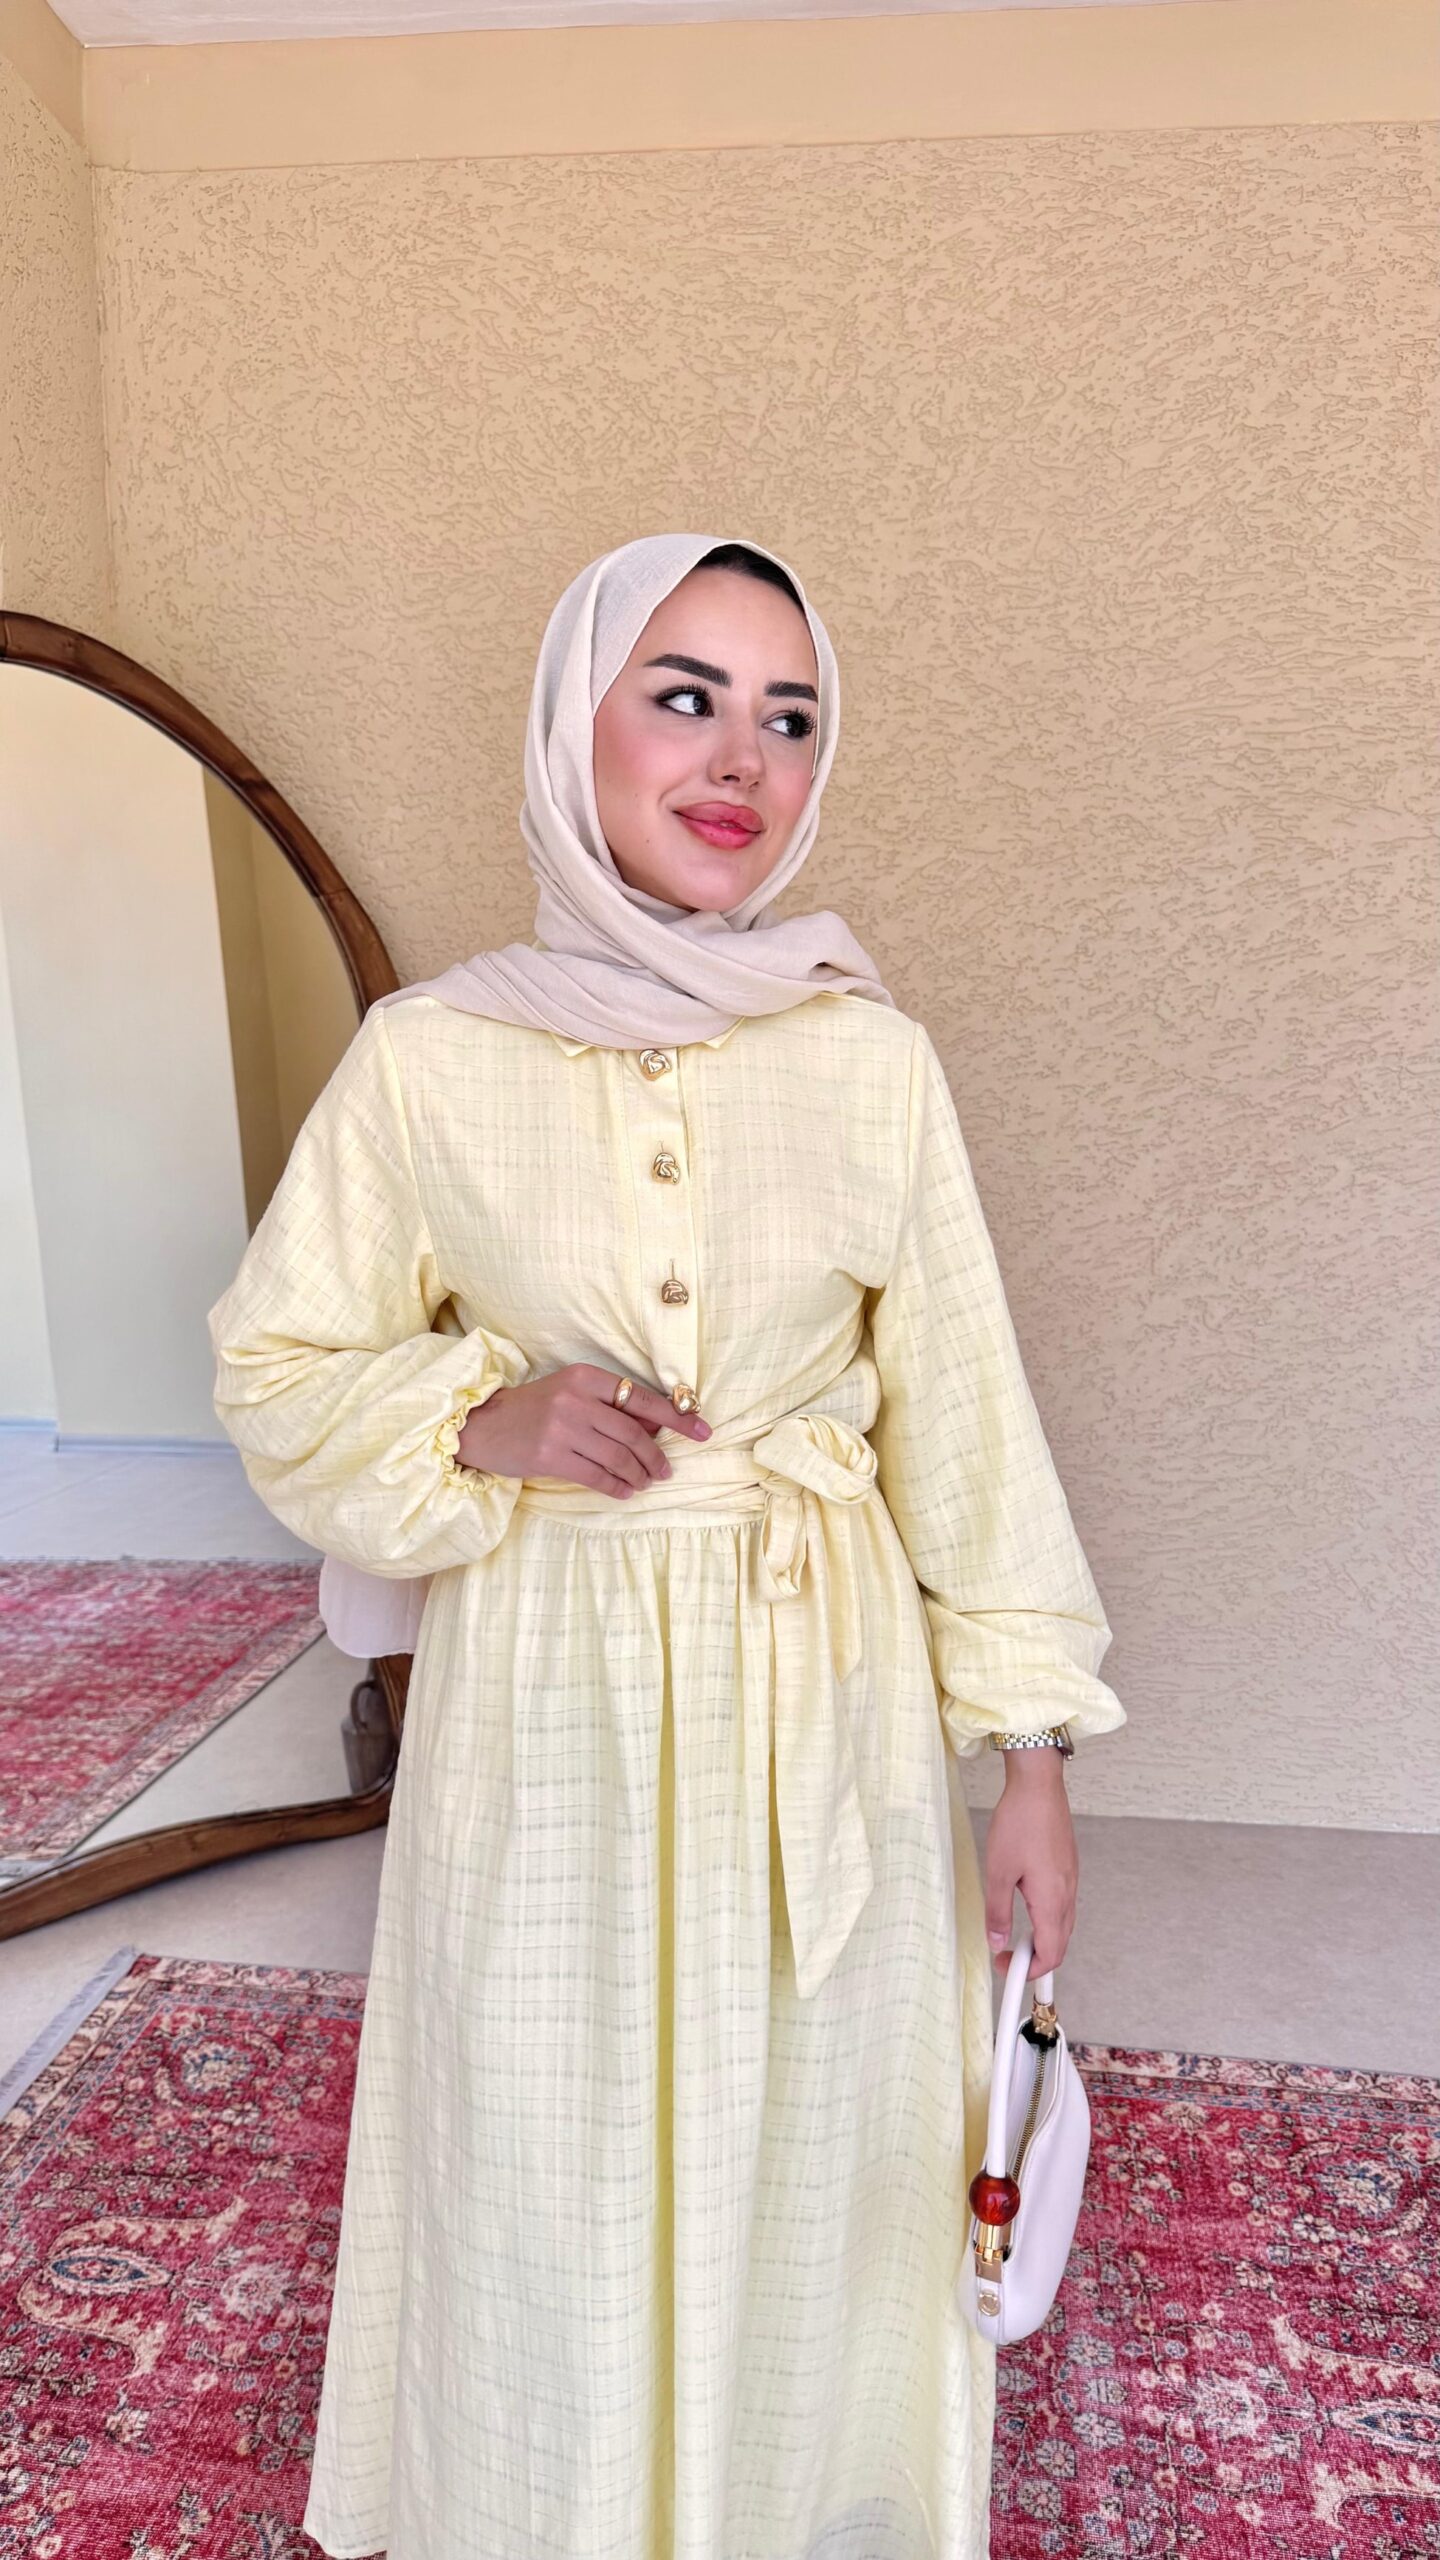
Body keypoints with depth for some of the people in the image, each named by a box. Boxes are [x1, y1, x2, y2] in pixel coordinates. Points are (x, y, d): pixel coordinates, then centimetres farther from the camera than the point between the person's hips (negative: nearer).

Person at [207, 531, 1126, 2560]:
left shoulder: (872, 1059, -4)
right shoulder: (428, 1057, -6)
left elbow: (960, 1409, -1)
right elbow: (277, 1362, 3)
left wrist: (1036, 1749, -1)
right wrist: (485, 1422, -16)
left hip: (829, 1705, 1)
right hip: (552, 1702, 0)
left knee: (816, 2162, 19)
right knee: (553, 2181, 17)